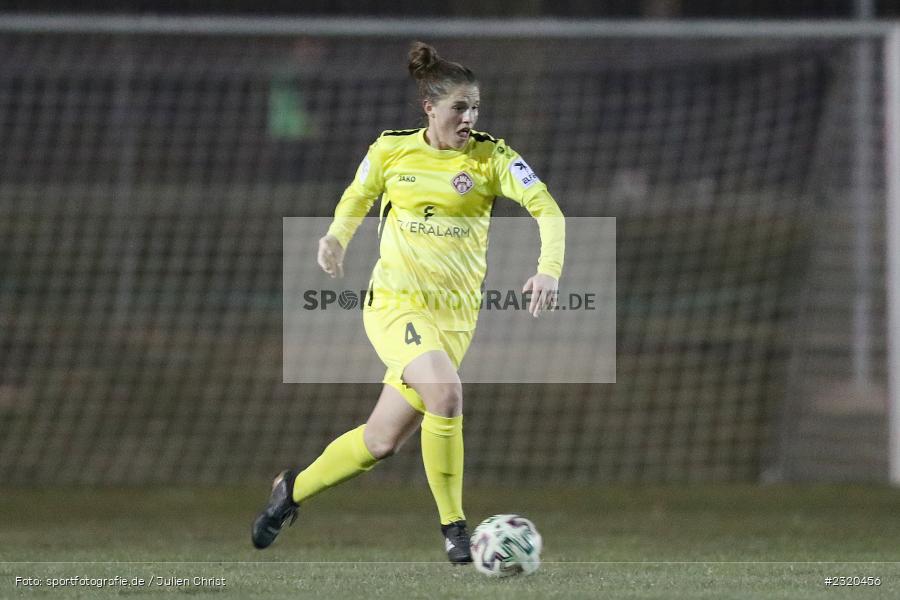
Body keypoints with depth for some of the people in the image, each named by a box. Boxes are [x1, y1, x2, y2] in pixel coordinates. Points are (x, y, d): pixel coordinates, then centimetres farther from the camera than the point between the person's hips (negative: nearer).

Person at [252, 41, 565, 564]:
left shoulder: (492, 158, -4)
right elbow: (357, 199, 19)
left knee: (381, 441, 4)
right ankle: (454, 528, -20)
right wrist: (337, 237, -2)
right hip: (395, 301, -2)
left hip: (455, 314, 2)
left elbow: (548, 210, -15)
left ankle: (294, 490, 31)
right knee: (445, 389, -30)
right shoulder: (391, 150, 0)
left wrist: (549, 270, -33)